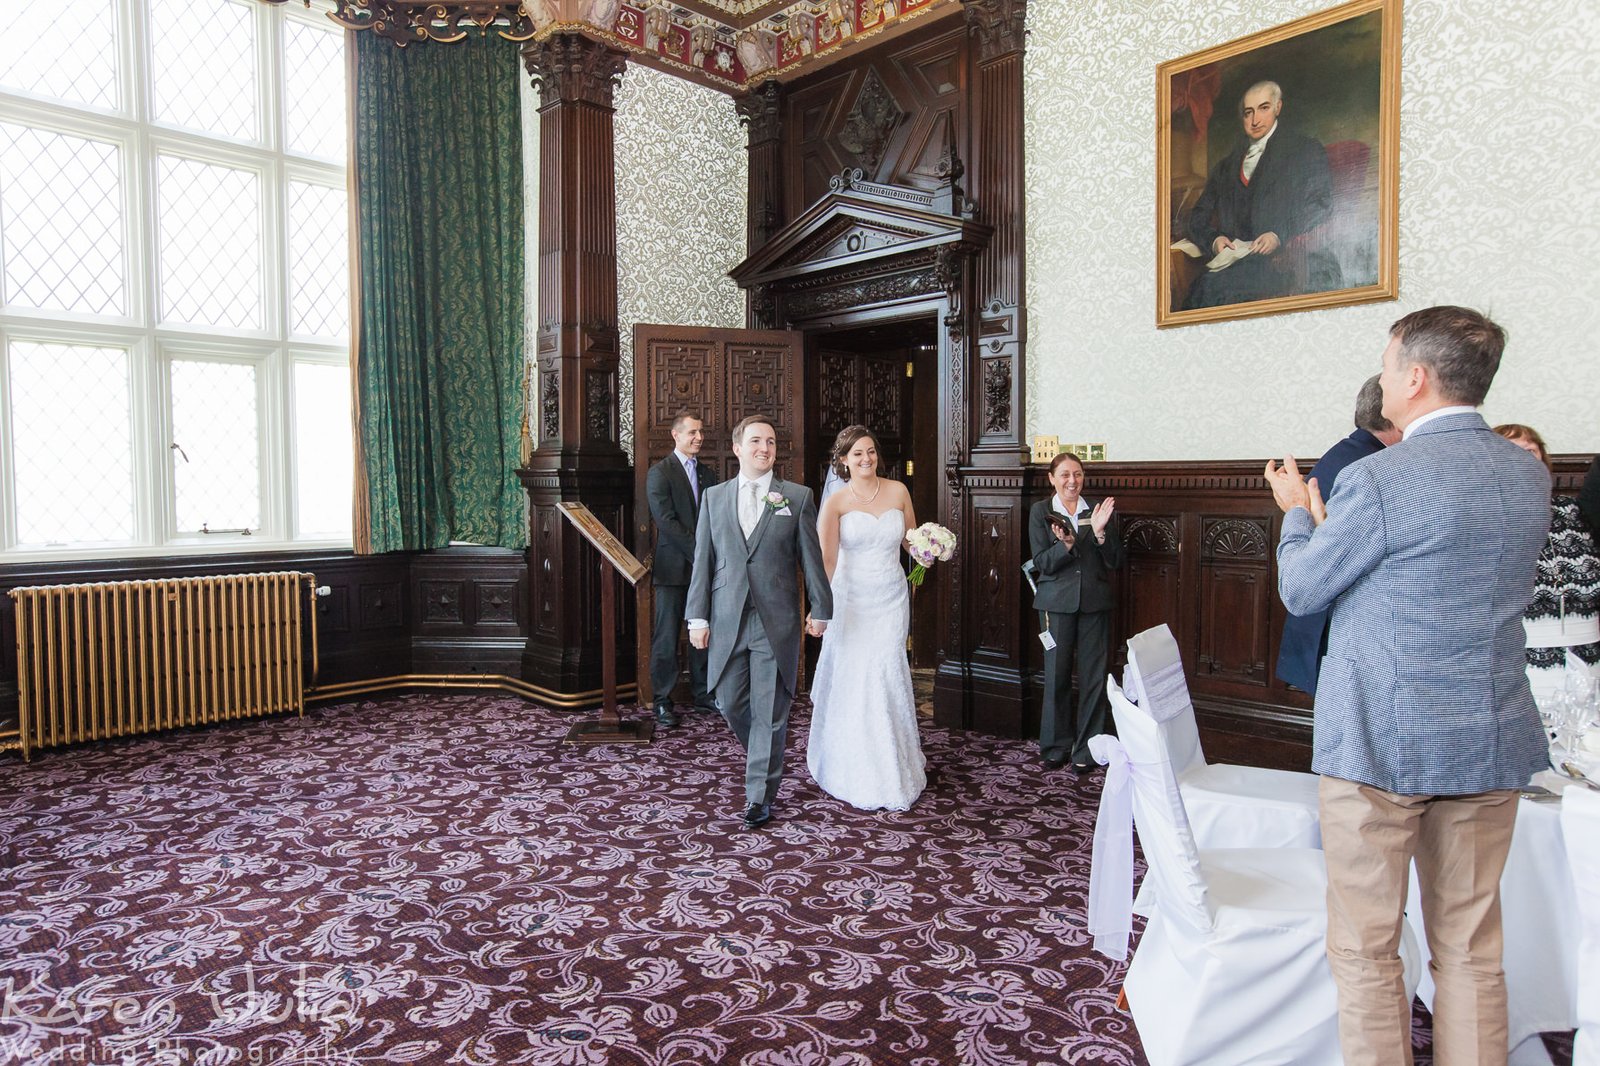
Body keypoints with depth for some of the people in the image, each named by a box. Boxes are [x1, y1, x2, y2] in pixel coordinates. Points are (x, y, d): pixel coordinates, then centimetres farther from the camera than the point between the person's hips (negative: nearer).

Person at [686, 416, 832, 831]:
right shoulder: (714, 497, 8)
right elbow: (703, 560, 7)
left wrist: (820, 608, 4)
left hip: (777, 622, -2)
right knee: (730, 703, 10)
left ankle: (760, 794, 15)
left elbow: (811, 557, 4)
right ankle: (760, 754, 39)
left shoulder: (798, 497, 2)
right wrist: (698, 617, 2)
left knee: (770, 711, 3)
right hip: (727, 621, 2)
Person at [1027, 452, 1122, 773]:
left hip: (1095, 602, 1)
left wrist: (1100, 531, -13)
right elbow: (1042, 563, -4)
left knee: (1094, 676, 3)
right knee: (1057, 674, 5)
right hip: (1057, 601, -1)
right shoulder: (1040, 512, 2)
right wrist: (1065, 545, -22)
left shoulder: (1099, 510, 6)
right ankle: (1057, 744, 19)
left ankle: (1087, 747, 14)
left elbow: (1115, 562, 2)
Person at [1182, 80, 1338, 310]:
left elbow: (1321, 204, 2)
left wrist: (1279, 236, -15)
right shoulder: (1226, 167, 26)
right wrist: (1214, 239, -3)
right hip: (1238, 262, 4)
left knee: (1209, 288, -32)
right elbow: (1198, 218, 21)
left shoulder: (1307, 149, 13)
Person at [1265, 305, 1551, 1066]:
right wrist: (1325, 520, 22)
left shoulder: (1379, 479, -17)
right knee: (1470, 948, 16)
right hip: (1491, 744, 7)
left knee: (1366, 947, 7)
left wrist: (1297, 513, 13)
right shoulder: (1531, 477, 6)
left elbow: (1301, 589, -6)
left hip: (1380, 743, -6)